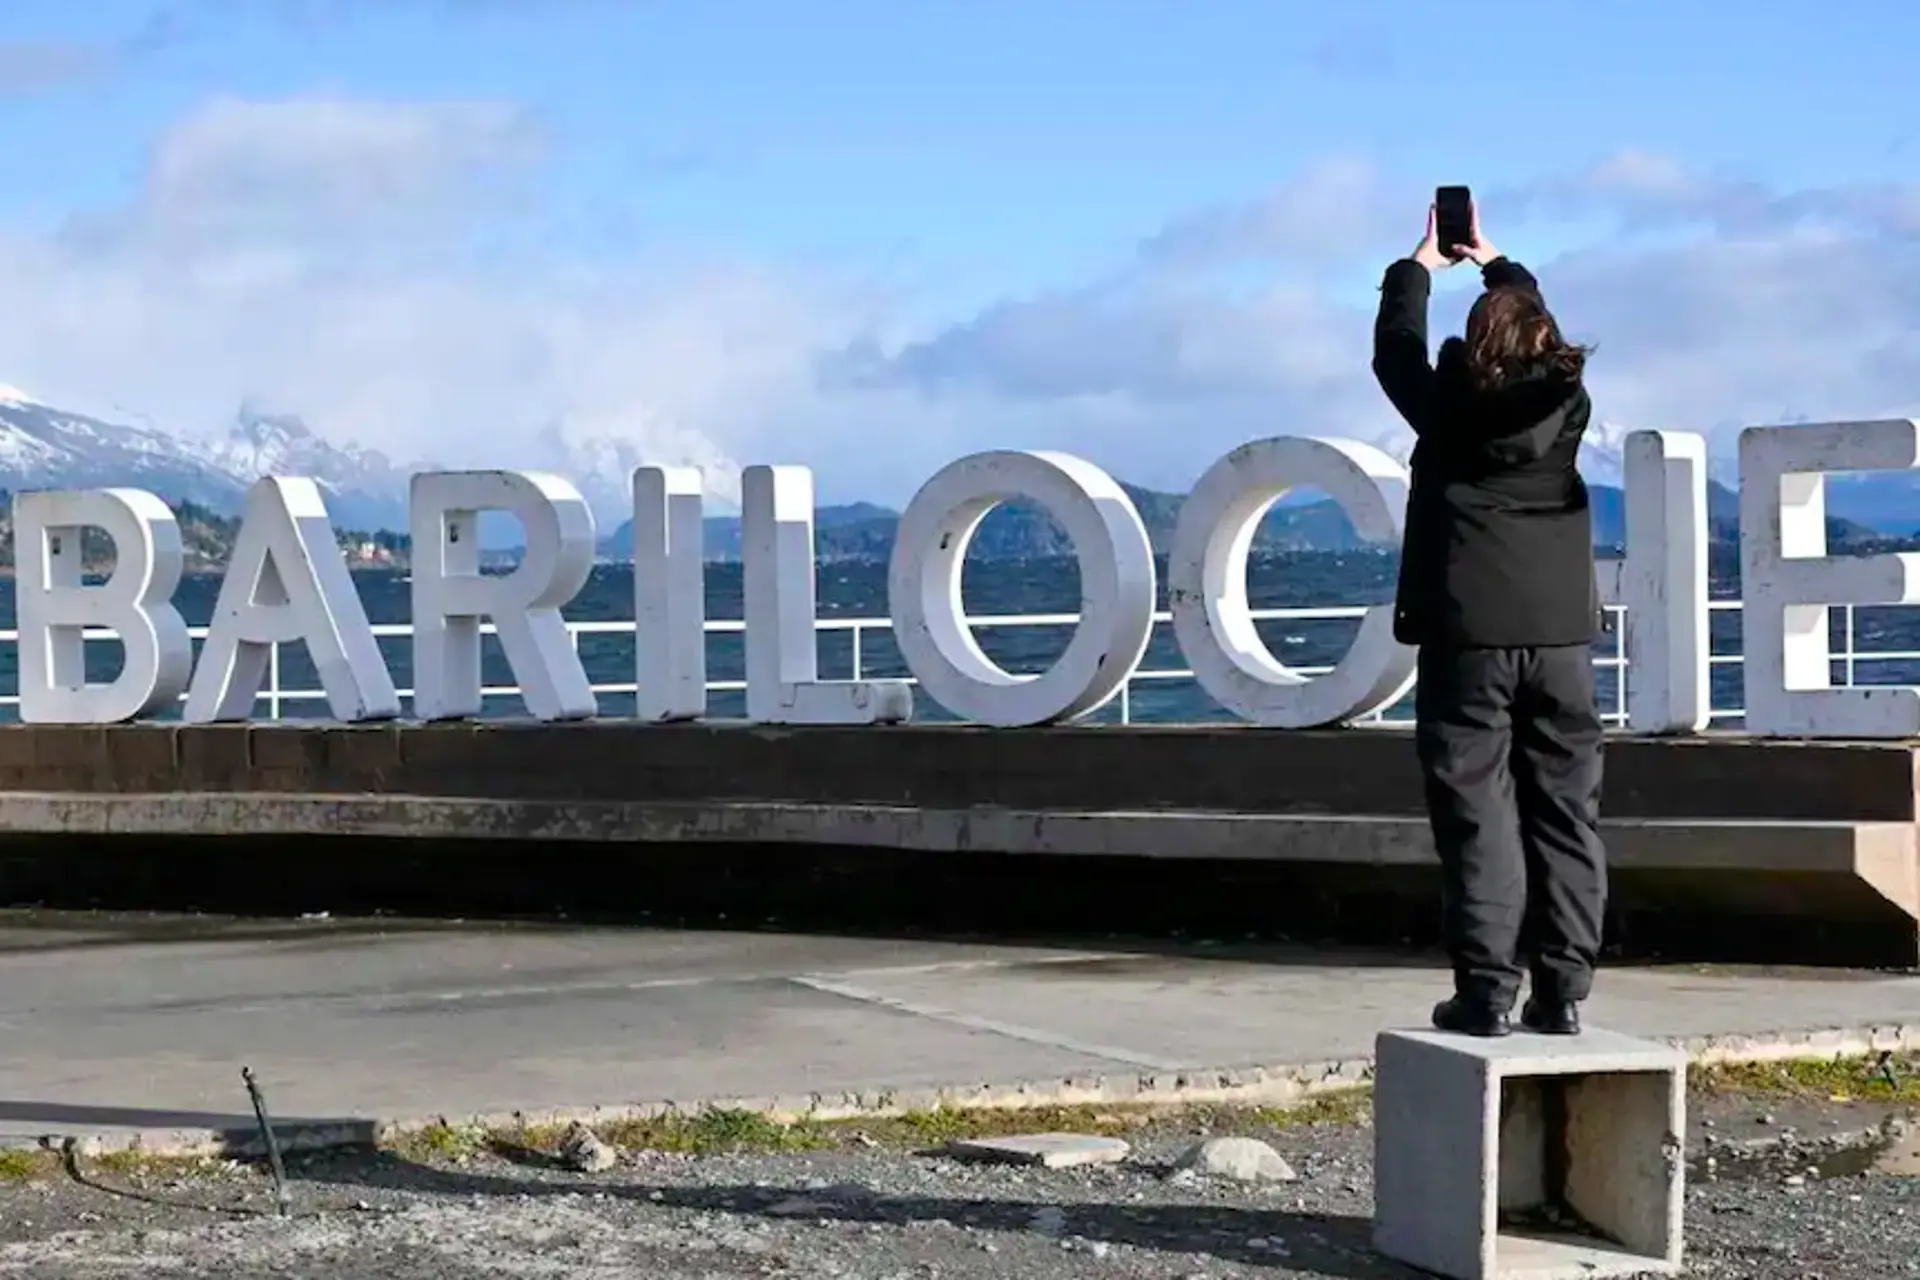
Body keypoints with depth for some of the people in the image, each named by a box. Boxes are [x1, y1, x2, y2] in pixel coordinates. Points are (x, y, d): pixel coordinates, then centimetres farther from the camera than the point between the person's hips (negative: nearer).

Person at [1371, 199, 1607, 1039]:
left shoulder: (1451, 409, -4)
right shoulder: (1567, 402, 4)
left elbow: (1395, 347, 14)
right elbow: (1538, 334, 24)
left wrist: (1419, 267, 29)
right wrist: (1495, 265, 39)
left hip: (1469, 633, -3)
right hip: (1561, 632, 3)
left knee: (1477, 811, -2)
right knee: (1566, 810, 6)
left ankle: (1487, 989, -6)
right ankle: (1562, 988, 6)